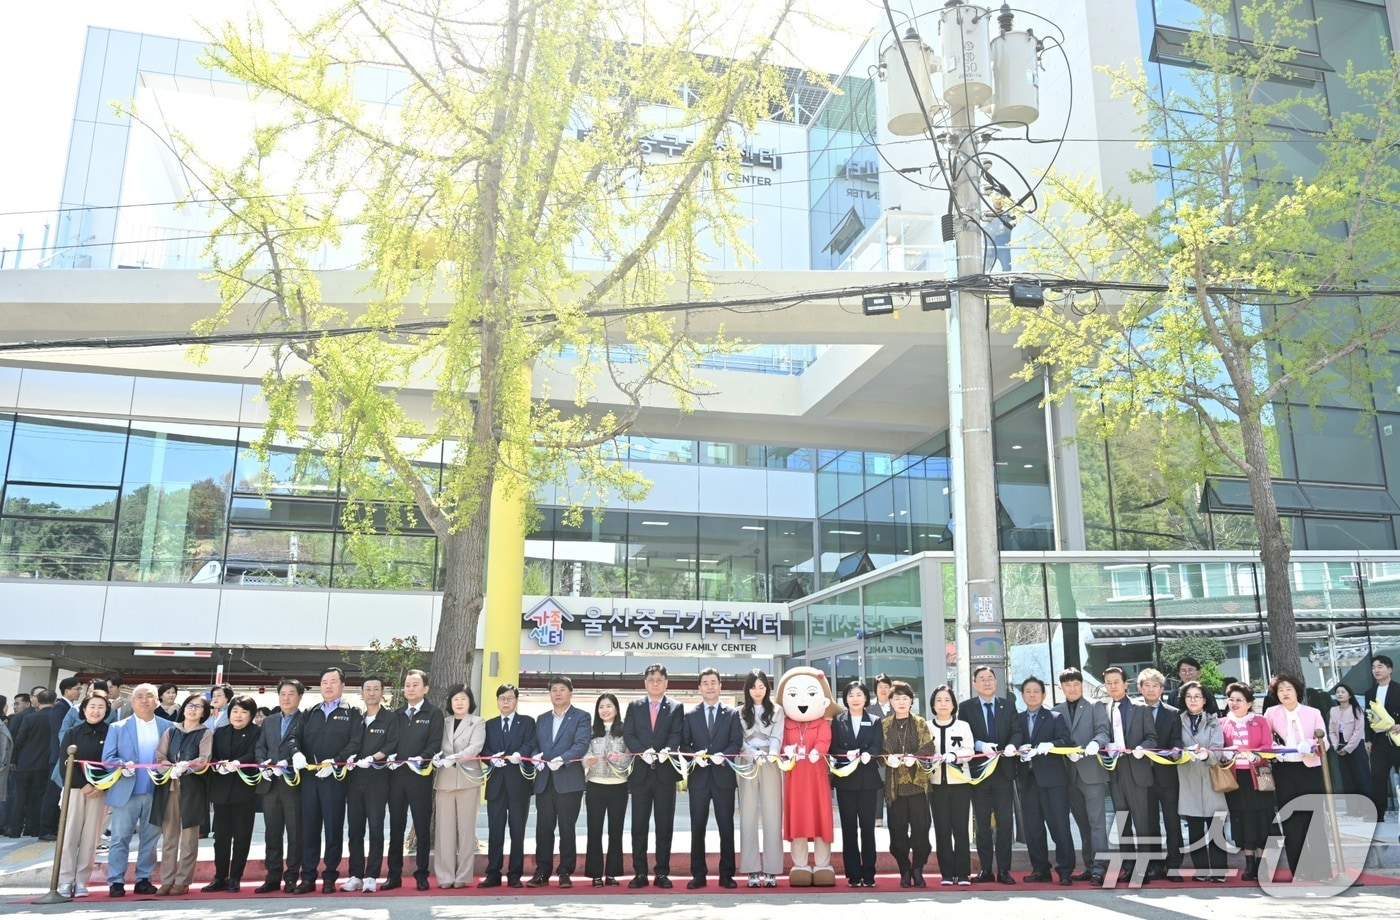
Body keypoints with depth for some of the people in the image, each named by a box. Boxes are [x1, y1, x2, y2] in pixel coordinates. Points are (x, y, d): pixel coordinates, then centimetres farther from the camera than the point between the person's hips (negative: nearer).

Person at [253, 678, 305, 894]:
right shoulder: (268, 721, 18)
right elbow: (260, 746, 13)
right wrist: (263, 763, -4)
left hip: (294, 783, -5)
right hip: (270, 783, 5)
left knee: (295, 832, 0)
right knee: (272, 833, 9)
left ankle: (292, 877, 8)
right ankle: (273, 877, 16)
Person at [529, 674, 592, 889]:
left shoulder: (581, 717, 3)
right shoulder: (542, 719, 20)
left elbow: (581, 744, -10)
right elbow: (535, 745, 14)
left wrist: (562, 759, -25)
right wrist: (535, 756, -9)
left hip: (568, 781, -4)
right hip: (544, 781, 4)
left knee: (567, 829, 0)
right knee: (543, 828, 5)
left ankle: (566, 873, 8)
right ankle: (542, 872, 12)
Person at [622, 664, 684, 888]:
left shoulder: (676, 707, 6)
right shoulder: (634, 706, 10)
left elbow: (677, 735, -4)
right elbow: (628, 735, 0)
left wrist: (668, 750, -25)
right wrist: (643, 752, -17)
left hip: (665, 772, -1)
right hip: (640, 772, 1)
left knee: (665, 825, 3)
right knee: (639, 825, 4)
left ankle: (662, 872, 11)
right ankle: (640, 873, 10)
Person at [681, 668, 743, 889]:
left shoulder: (732, 714, 7)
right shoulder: (690, 716, 10)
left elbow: (737, 743, 0)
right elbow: (684, 744, 6)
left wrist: (723, 755, -18)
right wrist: (695, 755, -14)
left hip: (723, 777, -1)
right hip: (699, 777, 1)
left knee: (726, 827, 2)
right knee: (697, 828, 4)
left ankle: (726, 874, 11)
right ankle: (698, 875, 12)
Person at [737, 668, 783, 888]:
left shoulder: (776, 711, 9)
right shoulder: (740, 712, 9)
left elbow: (777, 737, -1)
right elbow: (739, 741, 2)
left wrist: (772, 754, -22)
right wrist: (755, 755, -15)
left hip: (771, 765, 0)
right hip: (748, 765, 1)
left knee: (772, 816, -1)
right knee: (748, 816, 0)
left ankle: (771, 870, 2)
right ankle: (752, 870, 3)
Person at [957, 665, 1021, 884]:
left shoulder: (1008, 706, 9)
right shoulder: (966, 708, 3)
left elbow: (1016, 732, 0)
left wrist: (1012, 745, -22)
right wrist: (980, 745, -22)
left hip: (1004, 771, 1)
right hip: (979, 771, -1)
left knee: (1005, 822, 1)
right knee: (982, 823, 6)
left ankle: (1004, 870, 7)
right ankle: (986, 869, 13)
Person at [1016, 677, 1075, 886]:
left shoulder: (1055, 718, 6)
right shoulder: (1017, 719, 15)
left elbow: (1065, 741, -8)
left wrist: (1049, 745, -26)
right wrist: (1018, 750, -14)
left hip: (1052, 779, -4)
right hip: (1028, 780, 4)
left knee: (1059, 827, -5)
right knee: (1032, 828, 7)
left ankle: (1066, 871, 2)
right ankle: (1040, 869, 17)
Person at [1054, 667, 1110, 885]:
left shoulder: (1096, 707, 5)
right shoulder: (1056, 712, 12)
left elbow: (1103, 732, -7)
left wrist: (1095, 743, -28)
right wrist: (1068, 751, -14)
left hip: (1092, 772, -4)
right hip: (1070, 775, 4)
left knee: (1097, 821, -9)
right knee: (1083, 824, 10)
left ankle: (1099, 868, -11)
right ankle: (1089, 867, 16)